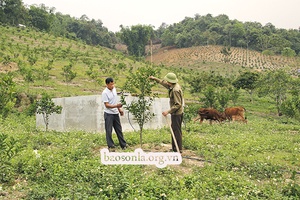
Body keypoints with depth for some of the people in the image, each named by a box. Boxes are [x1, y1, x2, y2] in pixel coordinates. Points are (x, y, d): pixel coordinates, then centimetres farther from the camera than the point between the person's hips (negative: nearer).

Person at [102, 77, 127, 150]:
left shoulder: (114, 89, 5)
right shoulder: (105, 93, -17)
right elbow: (106, 105, -19)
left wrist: (119, 109, 16)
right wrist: (116, 106, -31)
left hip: (116, 113, 7)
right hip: (108, 114, -7)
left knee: (119, 129, 13)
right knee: (109, 131, 2)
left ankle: (123, 145, 21)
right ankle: (111, 146, 13)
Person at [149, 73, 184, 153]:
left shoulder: (175, 90, -24)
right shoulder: (173, 86, 5)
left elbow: (178, 105, -26)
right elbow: (163, 83, 25)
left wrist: (168, 111, -26)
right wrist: (155, 79, 27)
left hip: (177, 114, -10)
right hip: (175, 113, 10)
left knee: (177, 131, -2)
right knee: (174, 130, 17)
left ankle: (179, 150, 7)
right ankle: (174, 148, 27)